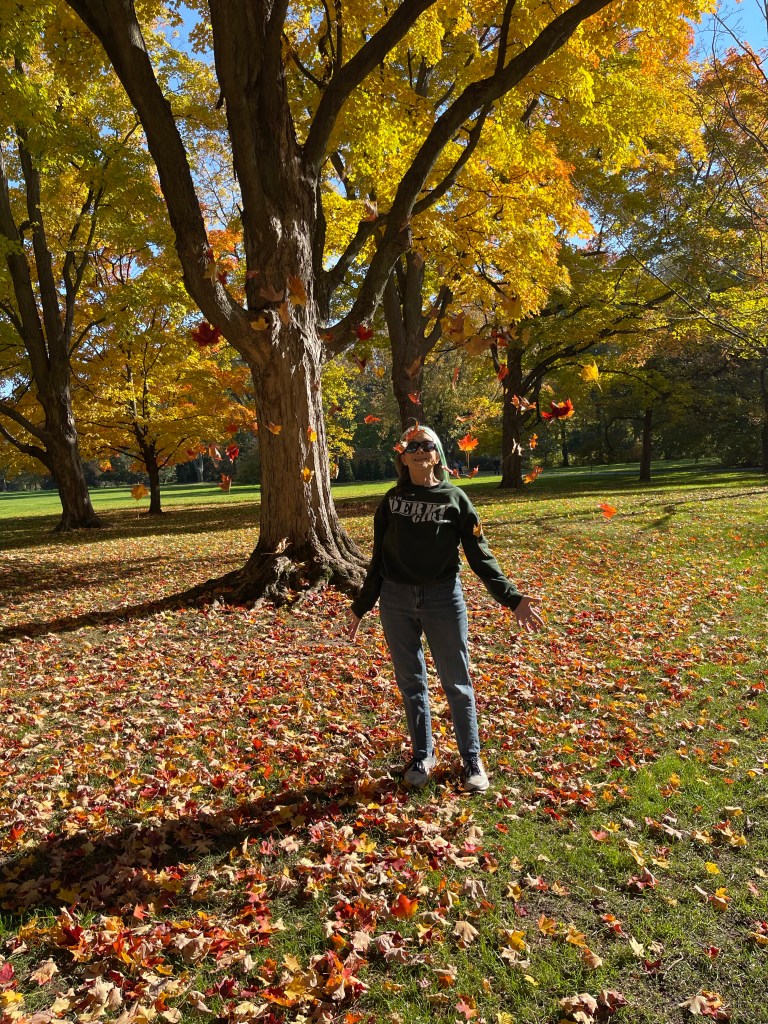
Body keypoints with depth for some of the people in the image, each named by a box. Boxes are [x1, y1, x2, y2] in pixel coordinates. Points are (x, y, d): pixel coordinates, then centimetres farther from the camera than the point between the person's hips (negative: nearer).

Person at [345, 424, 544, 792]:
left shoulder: (454, 498, 0)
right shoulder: (391, 500, 6)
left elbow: (480, 555, -1)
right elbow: (378, 559, 12)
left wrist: (512, 597, -10)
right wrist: (361, 606, 14)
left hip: (443, 598, -2)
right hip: (396, 600, 3)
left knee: (457, 683, 5)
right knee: (410, 682, 11)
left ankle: (472, 760, 21)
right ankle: (423, 755, 28)